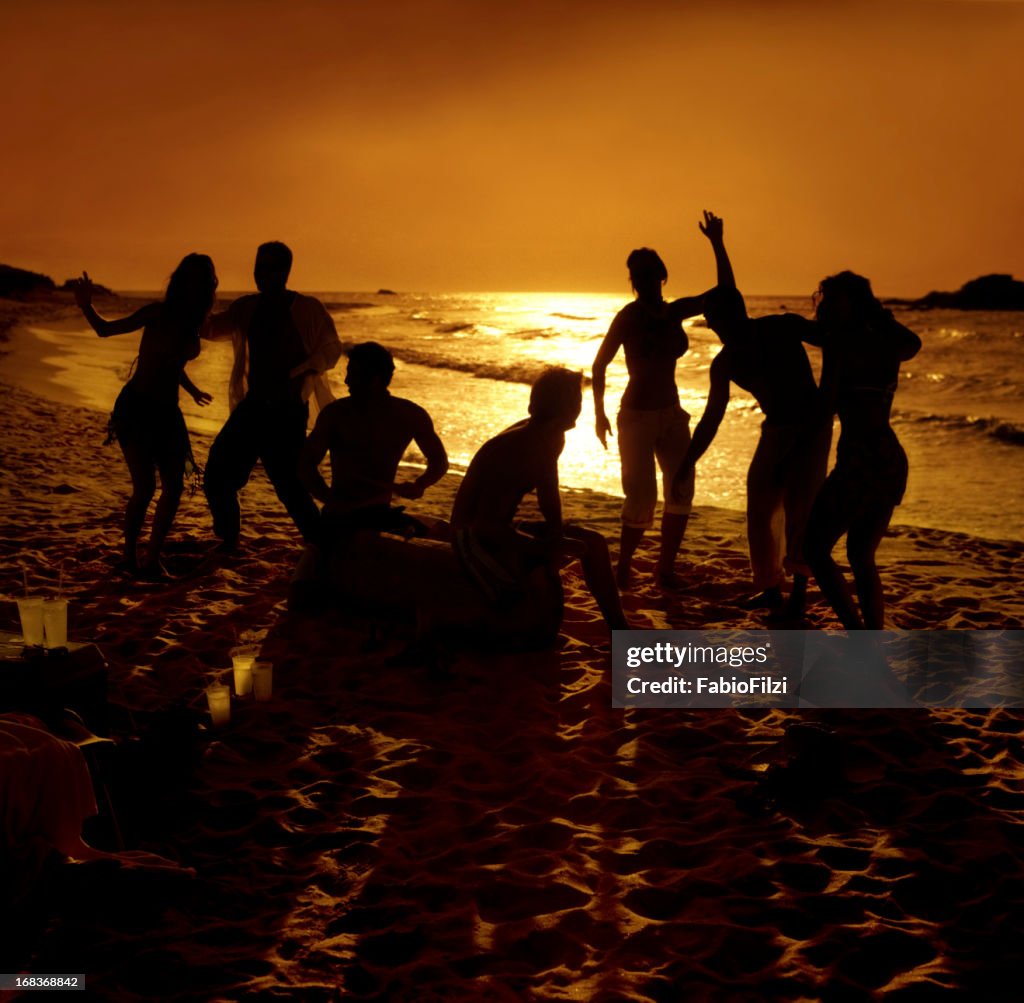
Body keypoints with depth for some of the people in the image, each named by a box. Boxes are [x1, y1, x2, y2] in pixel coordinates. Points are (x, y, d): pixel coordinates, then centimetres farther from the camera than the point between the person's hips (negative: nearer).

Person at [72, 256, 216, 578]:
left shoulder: (193, 323, 5)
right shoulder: (158, 313, -11)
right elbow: (105, 329, -7)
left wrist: (191, 389, 38)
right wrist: (85, 307, -22)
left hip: (166, 412, 6)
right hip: (135, 408, -6)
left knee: (174, 487, 1)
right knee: (145, 486, -13)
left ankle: (151, 560, 12)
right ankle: (129, 556, 6)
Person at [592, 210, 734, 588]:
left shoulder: (675, 311, 5)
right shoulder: (629, 316, -9)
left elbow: (726, 293, 9)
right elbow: (600, 364, -4)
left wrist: (718, 244, 1)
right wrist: (600, 414, -7)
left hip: (671, 414, 6)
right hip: (637, 416, -5)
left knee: (680, 491, 0)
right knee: (642, 497, -10)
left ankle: (665, 568, 10)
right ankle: (623, 567, 9)